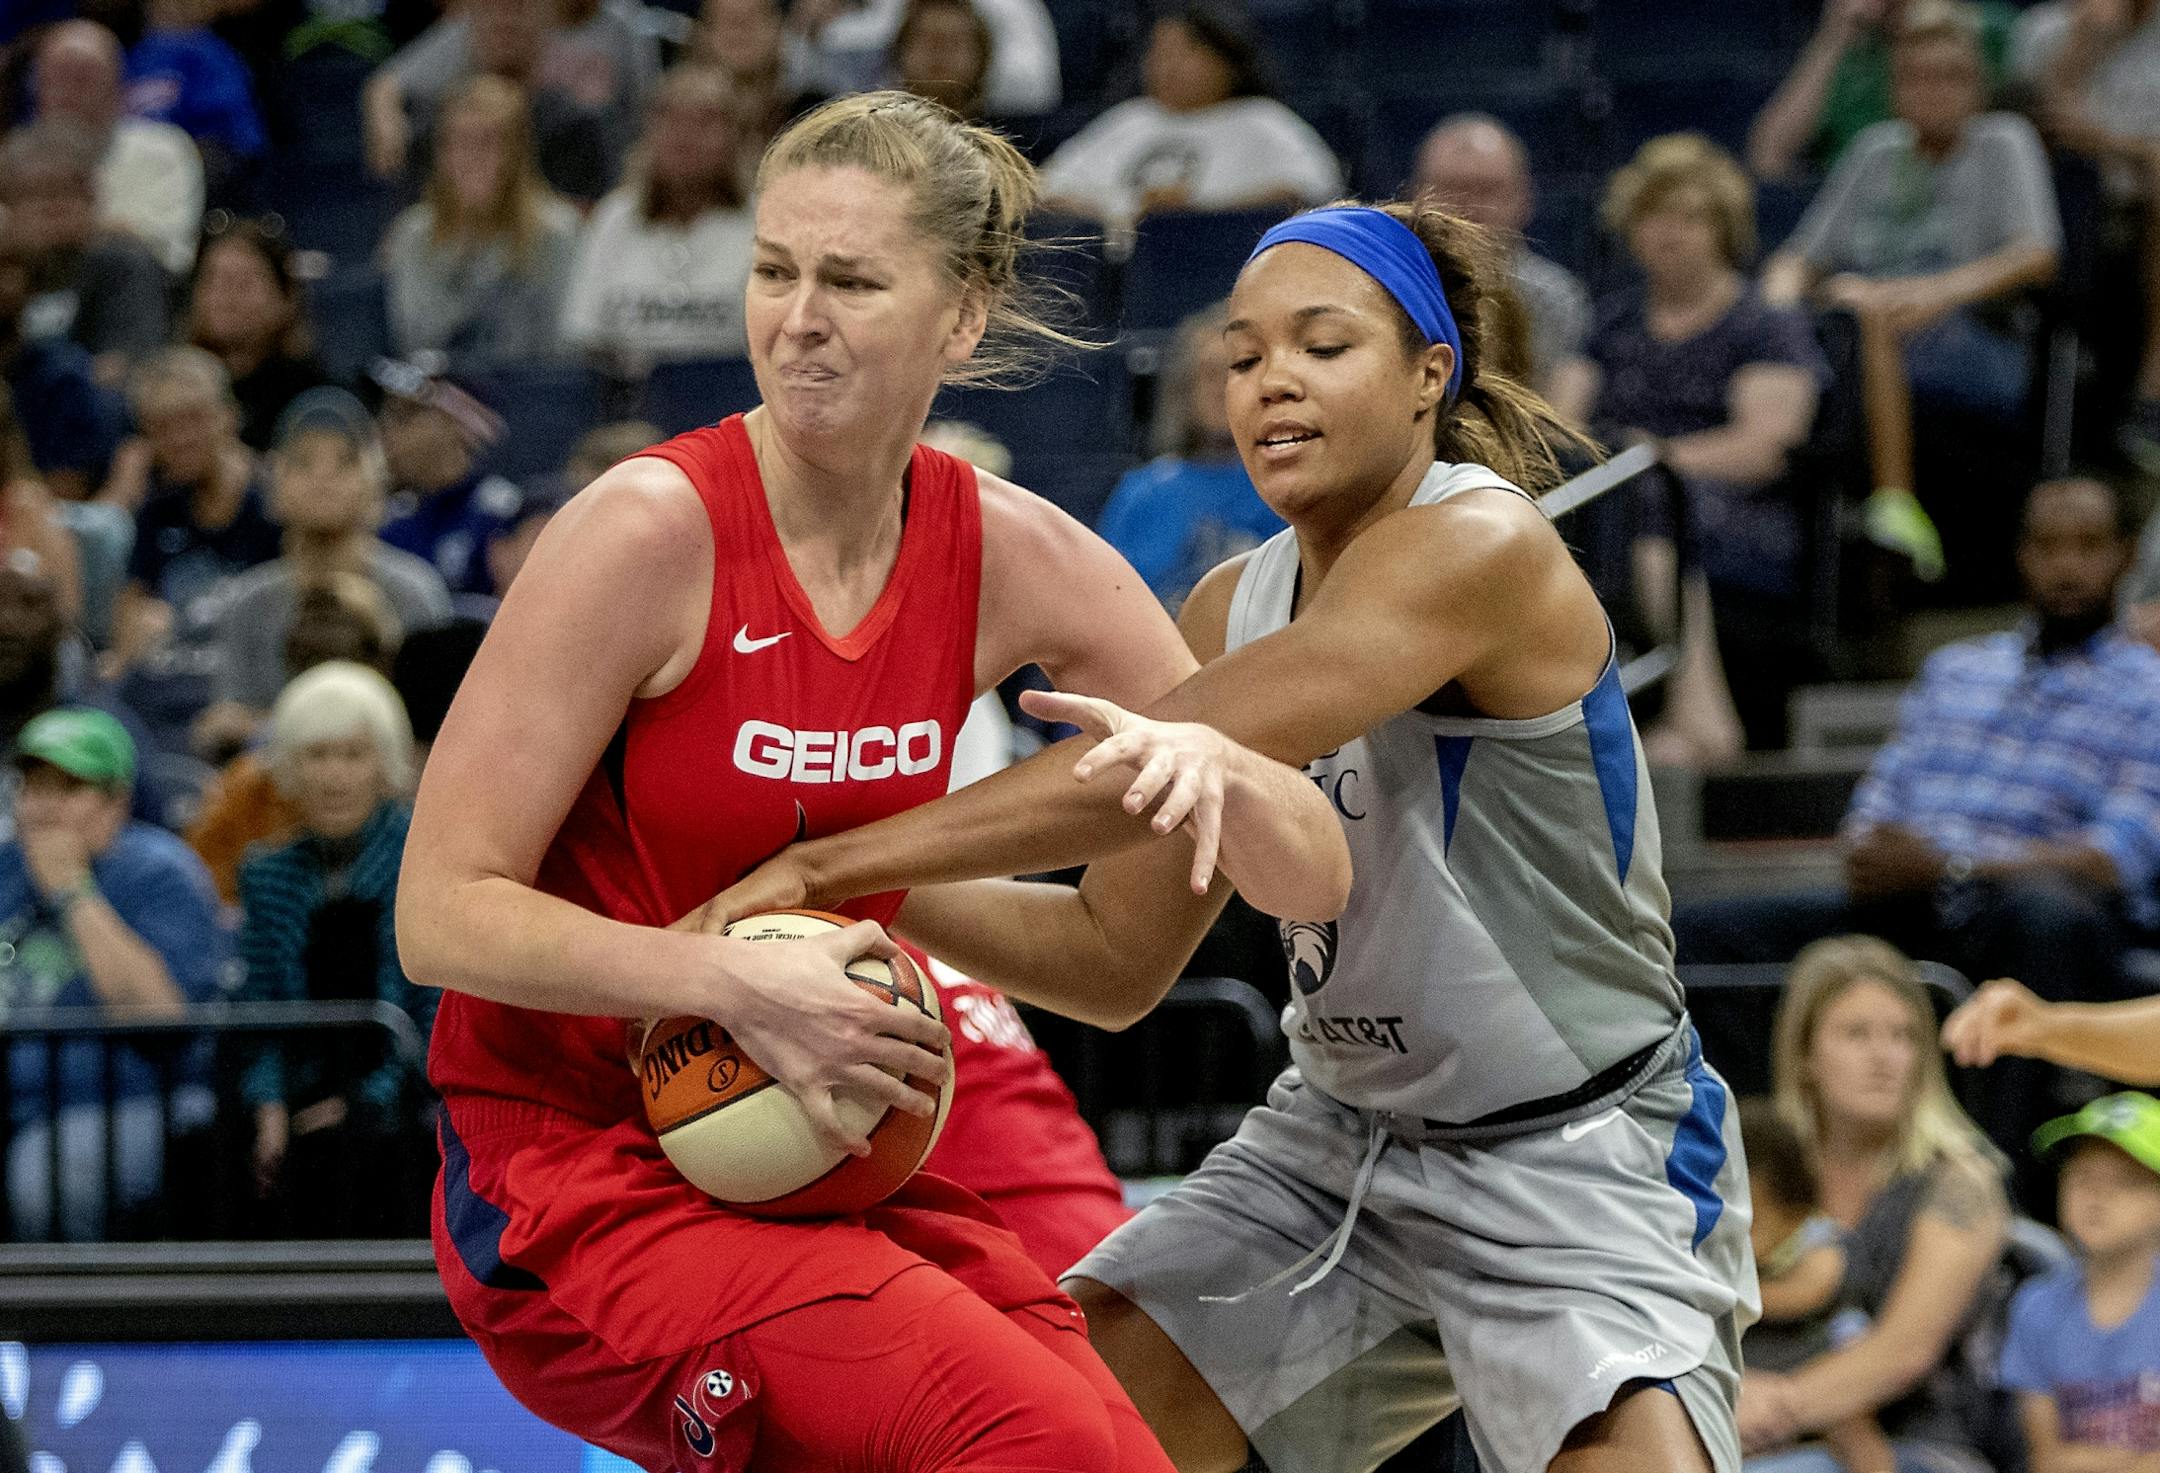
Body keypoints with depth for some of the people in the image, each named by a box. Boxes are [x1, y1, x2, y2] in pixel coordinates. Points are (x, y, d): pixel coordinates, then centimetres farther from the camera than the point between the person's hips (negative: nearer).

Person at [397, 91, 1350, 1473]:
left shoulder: (1010, 554, 0)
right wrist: (734, 980, -27)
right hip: (578, 1179, -6)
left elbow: (1316, 878, 3)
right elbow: (443, 915, -15)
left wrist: (1212, 767, -19)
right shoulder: (651, 530, -15)